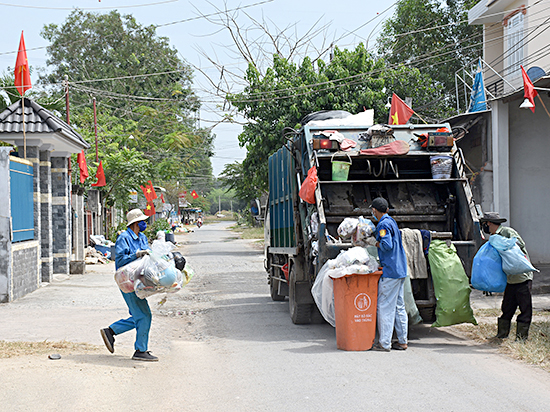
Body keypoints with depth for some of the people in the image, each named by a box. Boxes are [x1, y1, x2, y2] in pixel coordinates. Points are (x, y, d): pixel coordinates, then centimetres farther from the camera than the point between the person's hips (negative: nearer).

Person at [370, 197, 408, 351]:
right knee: (399, 306, 12)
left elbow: (387, 245, -24)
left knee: (385, 307, -6)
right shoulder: (391, 221, 16)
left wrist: (377, 244, -7)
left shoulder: (383, 225, -13)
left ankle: (384, 343, -6)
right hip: (400, 269, 10)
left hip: (390, 272, -10)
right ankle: (402, 341, 16)